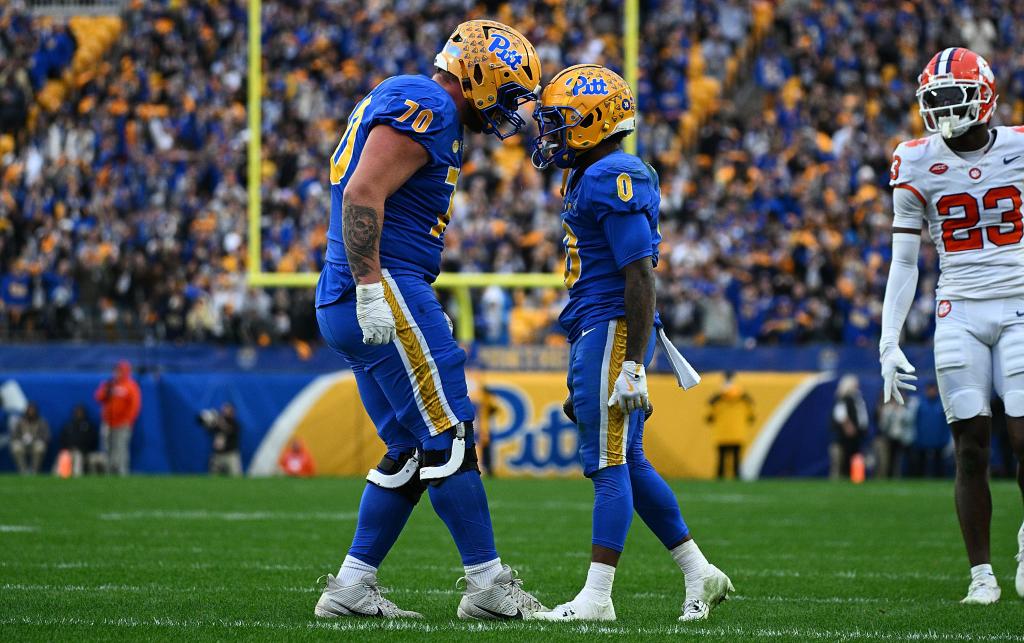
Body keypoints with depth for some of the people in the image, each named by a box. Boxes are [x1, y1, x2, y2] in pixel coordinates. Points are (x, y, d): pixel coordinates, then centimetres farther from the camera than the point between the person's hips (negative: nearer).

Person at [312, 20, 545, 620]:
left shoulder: (416, 108, 21)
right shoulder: (425, 108, -11)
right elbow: (362, 195, -21)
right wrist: (371, 289, -24)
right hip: (386, 290, -10)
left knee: (411, 451, 11)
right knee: (448, 437, -6)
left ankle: (352, 586, 10)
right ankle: (488, 585, -3)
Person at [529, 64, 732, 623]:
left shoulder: (613, 180, -15)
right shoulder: (586, 178, 17)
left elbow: (640, 276, -19)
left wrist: (633, 365, -22)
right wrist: (581, 365, 26)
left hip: (612, 331, -10)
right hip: (595, 333, 10)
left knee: (609, 466, -8)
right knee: (628, 463, 12)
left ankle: (596, 597, -7)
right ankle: (699, 574, 19)